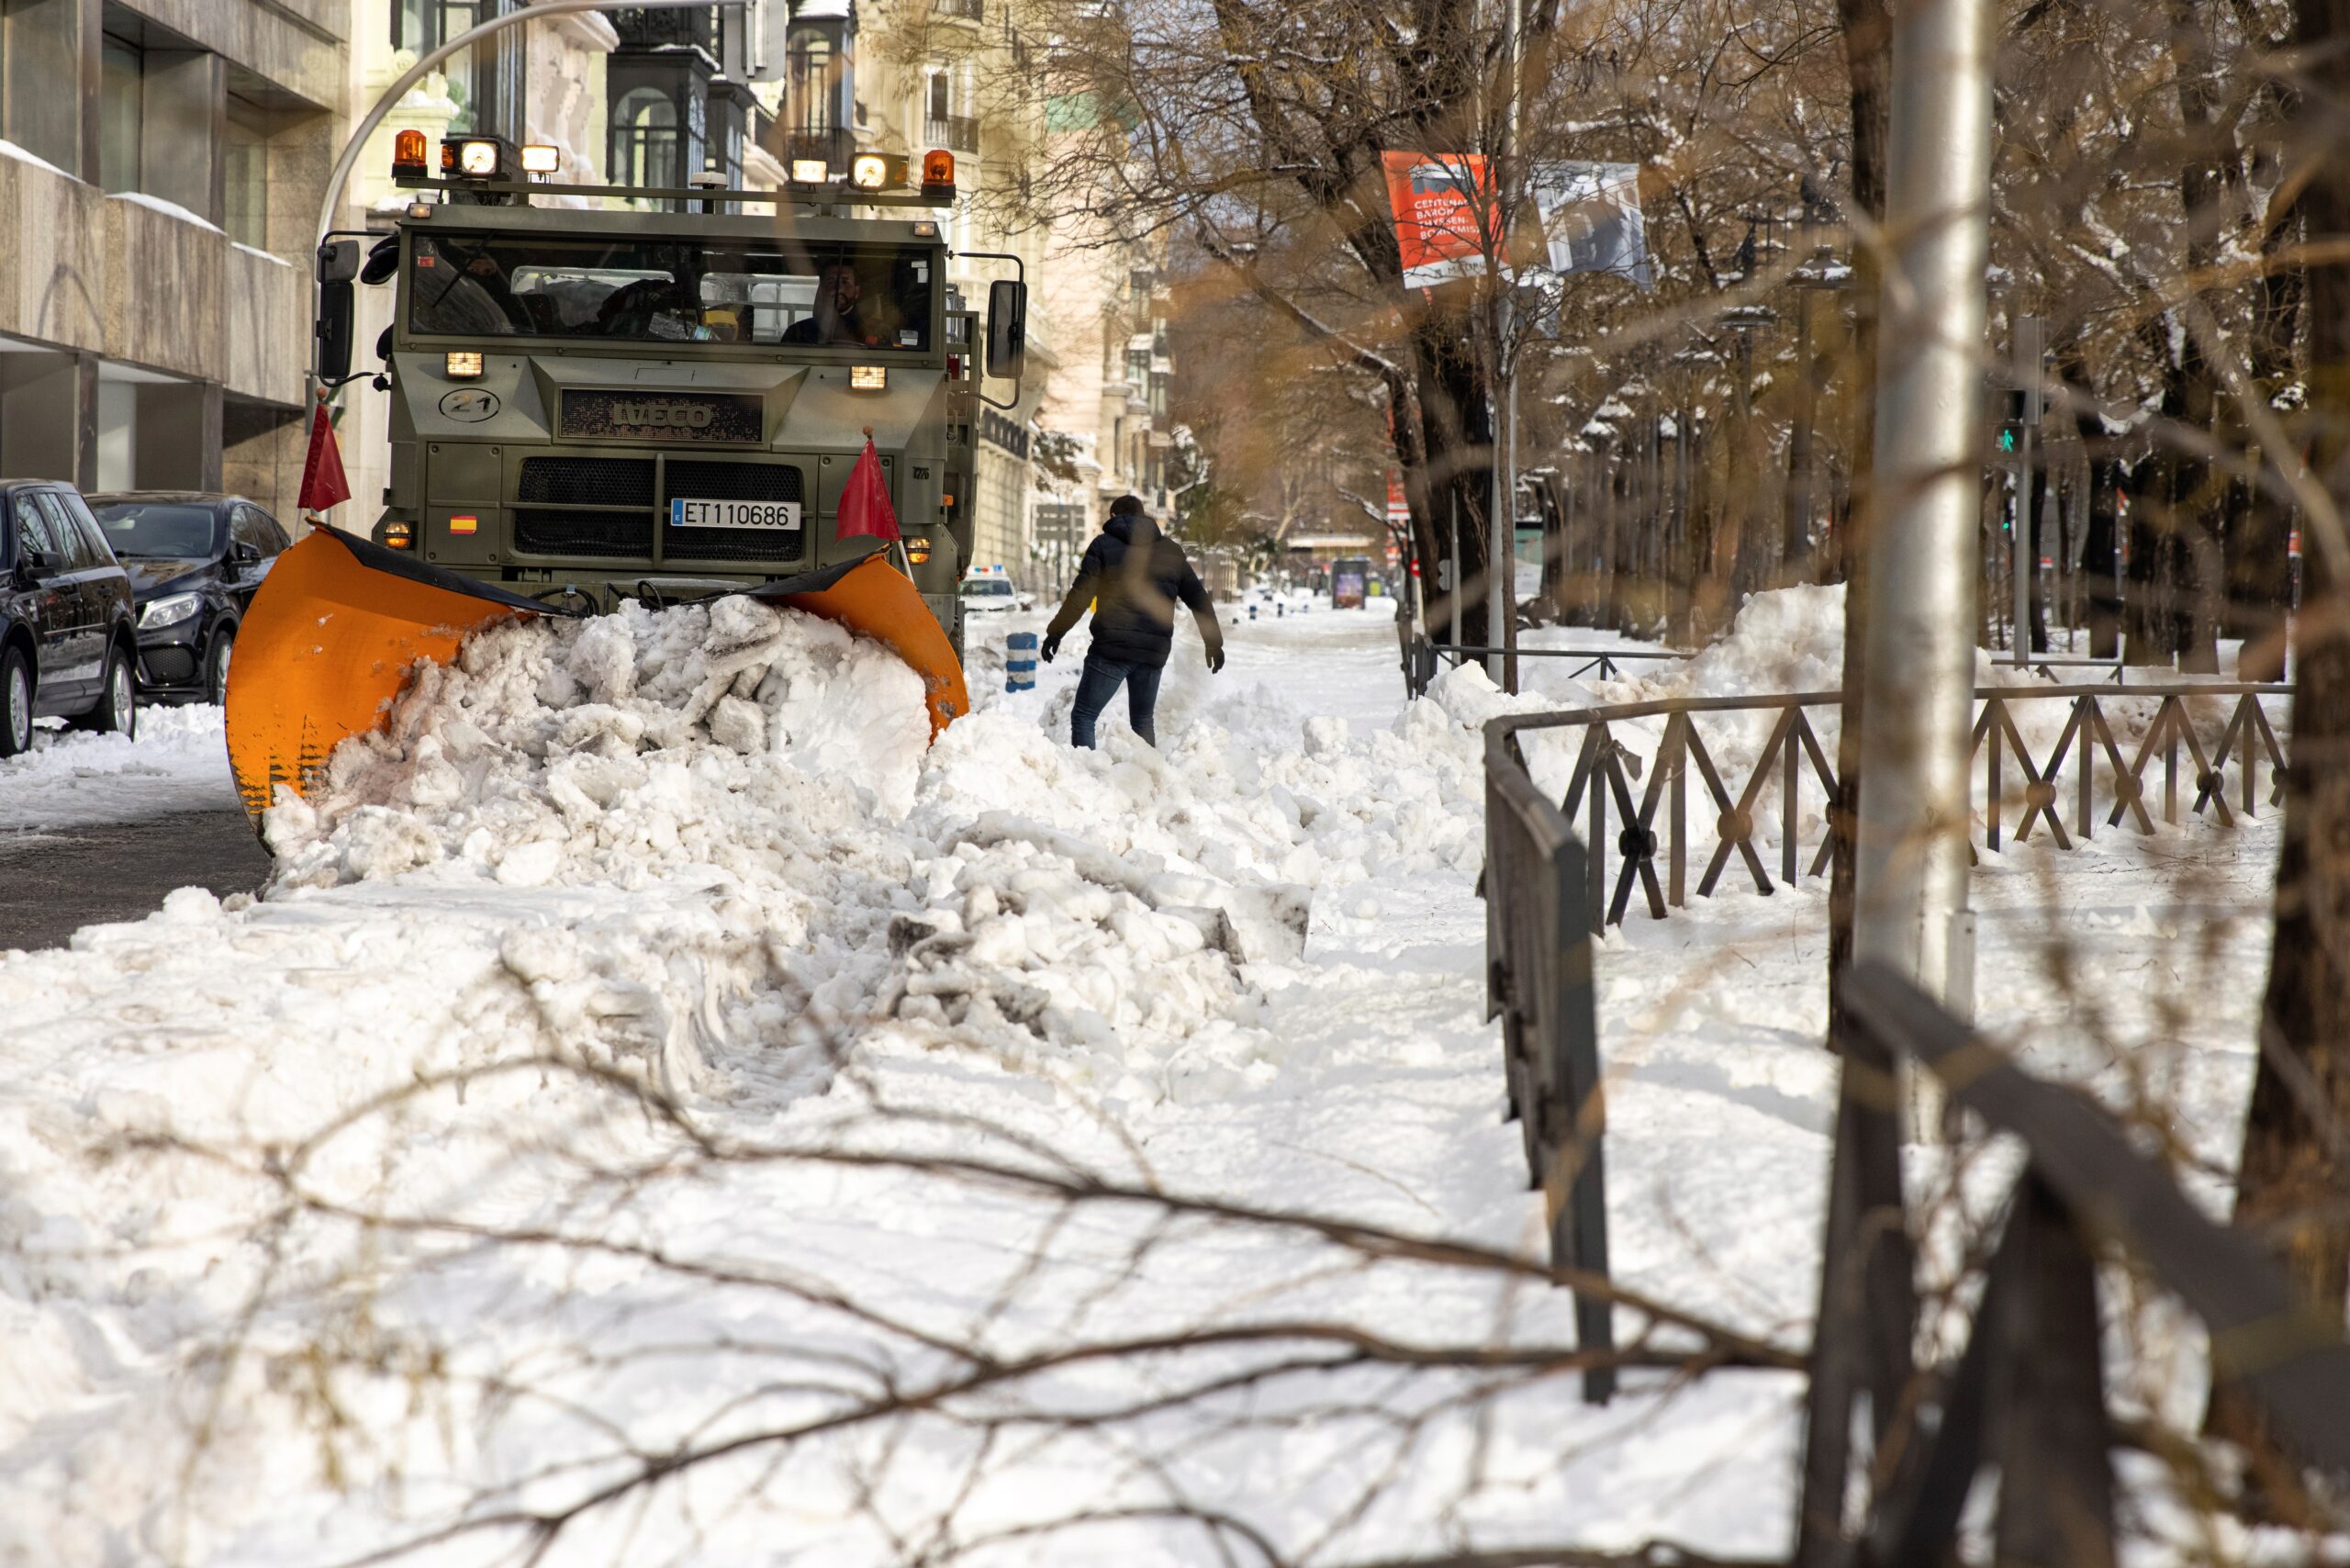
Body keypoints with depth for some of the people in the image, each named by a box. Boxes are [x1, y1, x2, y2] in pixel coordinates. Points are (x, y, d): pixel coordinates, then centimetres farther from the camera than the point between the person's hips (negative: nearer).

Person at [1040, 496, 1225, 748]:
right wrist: (1214, 642, 24)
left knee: (1083, 716, 0)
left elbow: (1080, 595, -6)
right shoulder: (1171, 550, 14)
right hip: (1154, 652, 4)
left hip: (1112, 646, -4)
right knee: (1142, 721, 18)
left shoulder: (1104, 545, 3)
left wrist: (1056, 632, 0)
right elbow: (1198, 598, 16)